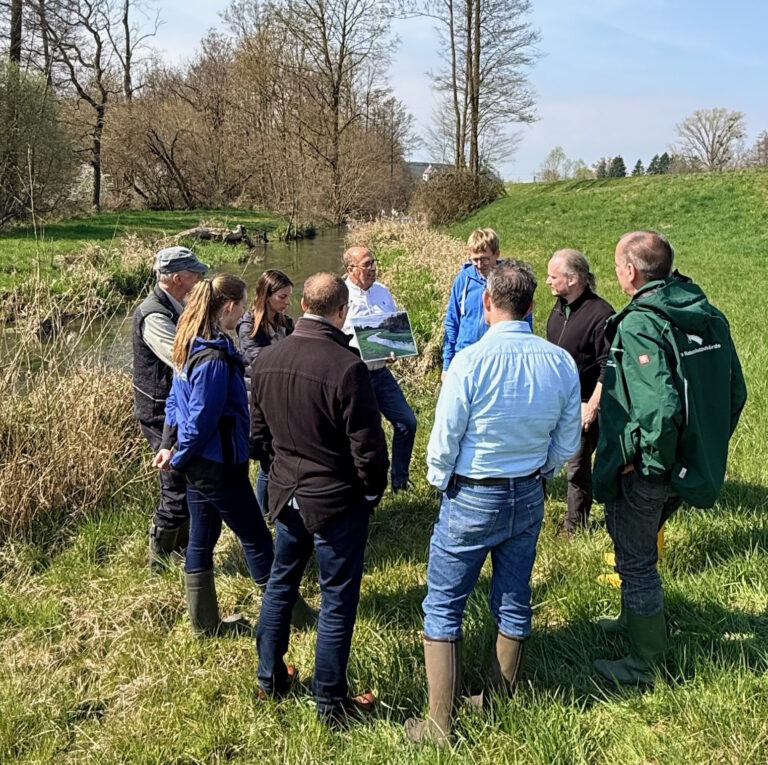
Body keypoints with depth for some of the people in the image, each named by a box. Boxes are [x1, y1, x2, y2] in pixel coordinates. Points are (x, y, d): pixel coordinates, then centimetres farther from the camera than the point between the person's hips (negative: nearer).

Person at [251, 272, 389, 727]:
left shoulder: (267, 359, -4)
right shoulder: (347, 367, -25)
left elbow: (258, 433, 7)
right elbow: (368, 448, -20)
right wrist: (374, 492, -1)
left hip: (285, 494, 6)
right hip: (337, 501, -6)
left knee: (281, 584, 23)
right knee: (337, 603, 8)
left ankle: (270, 678, 39)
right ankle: (331, 703, 23)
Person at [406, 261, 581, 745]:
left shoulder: (470, 362, -22)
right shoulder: (561, 363, -6)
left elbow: (445, 439, -15)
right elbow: (568, 444, 2)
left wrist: (439, 480, 5)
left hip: (472, 499, -5)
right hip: (529, 497, 5)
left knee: (443, 608, 7)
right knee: (514, 602, 18)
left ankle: (441, 726, 14)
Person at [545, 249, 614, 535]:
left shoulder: (600, 314, -18)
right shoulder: (560, 307, 7)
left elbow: (608, 369, -18)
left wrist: (592, 407, -19)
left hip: (581, 406, -7)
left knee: (577, 467, 6)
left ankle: (575, 523, 24)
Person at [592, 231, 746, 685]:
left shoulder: (638, 326, -23)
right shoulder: (710, 316, 2)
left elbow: (660, 406, -33)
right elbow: (736, 392, 7)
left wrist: (637, 455, -18)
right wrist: (710, 446, 15)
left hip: (646, 471, -8)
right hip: (691, 467, 8)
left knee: (635, 559, 8)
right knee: (639, 545, 28)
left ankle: (644, 664, 23)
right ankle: (638, 621, 48)